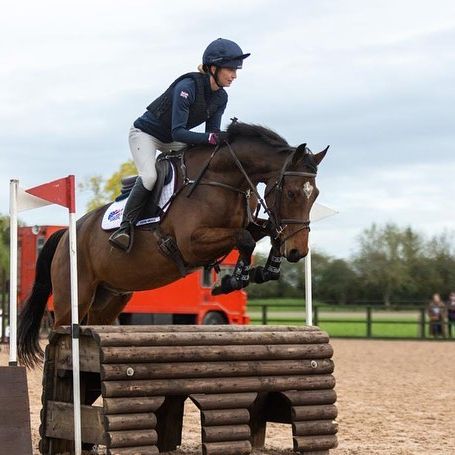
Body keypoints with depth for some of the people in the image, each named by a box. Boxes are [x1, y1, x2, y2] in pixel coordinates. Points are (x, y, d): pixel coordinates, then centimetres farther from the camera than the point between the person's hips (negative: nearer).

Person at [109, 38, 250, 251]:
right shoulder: (187, 87, -31)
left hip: (172, 141, 8)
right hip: (145, 133, -8)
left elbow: (212, 133, -3)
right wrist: (211, 138, -44)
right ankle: (126, 225, -18)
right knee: (150, 176, -31)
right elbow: (177, 132, -35)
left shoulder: (221, 98, -7)